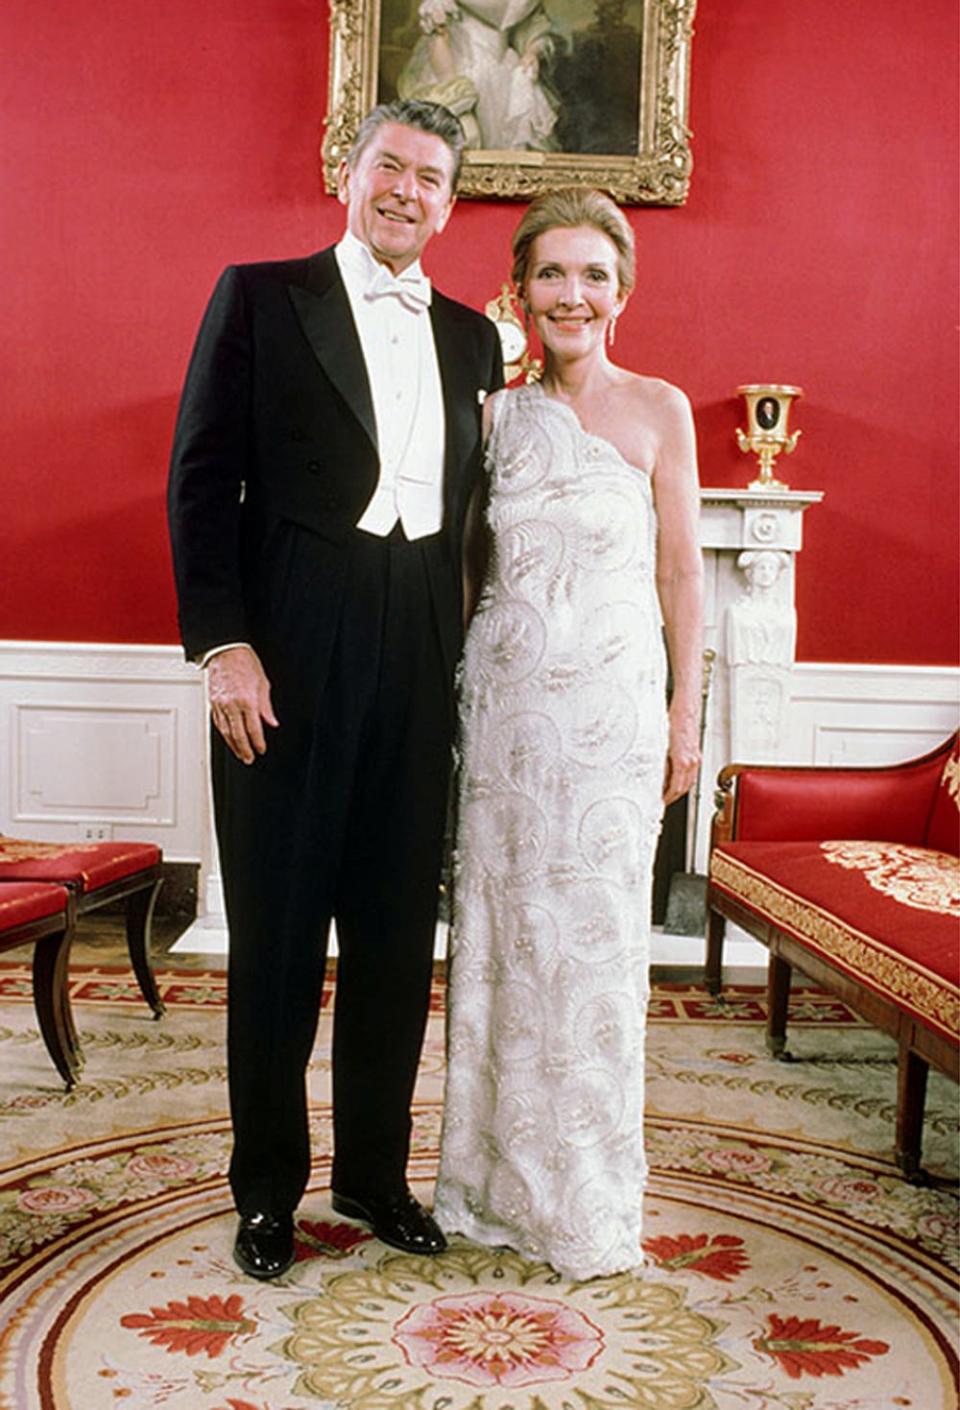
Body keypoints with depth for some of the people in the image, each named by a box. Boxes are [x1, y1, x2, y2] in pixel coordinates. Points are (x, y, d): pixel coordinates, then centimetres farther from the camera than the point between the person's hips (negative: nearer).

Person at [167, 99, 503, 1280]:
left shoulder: (471, 337, 15)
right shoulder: (261, 296, 3)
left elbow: (474, 508, 14)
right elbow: (200, 477, -3)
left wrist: (469, 652, 5)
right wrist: (222, 642, -12)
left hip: (420, 660, 4)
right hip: (287, 653, -4)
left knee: (397, 934, 12)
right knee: (277, 934, 6)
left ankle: (374, 1172, 30)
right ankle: (267, 1190, 24)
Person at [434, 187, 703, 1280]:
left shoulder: (658, 409, 1)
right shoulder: (497, 414, 9)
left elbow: (680, 568, 1)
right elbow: (472, 560, 12)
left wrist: (685, 710, -1)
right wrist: (455, 690, 6)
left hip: (611, 701, -3)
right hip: (504, 694, 3)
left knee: (594, 932, 3)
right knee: (501, 928, 7)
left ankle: (590, 1200, 20)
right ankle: (502, 1176, 24)